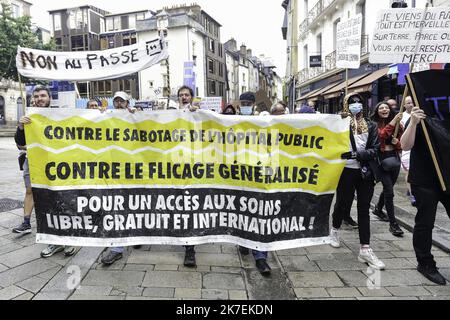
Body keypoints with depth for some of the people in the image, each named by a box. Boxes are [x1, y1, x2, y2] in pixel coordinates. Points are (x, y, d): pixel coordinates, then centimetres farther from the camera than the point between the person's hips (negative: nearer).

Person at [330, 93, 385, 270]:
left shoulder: (371, 126, 10)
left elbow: (375, 149, 0)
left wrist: (358, 154, -15)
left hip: (365, 172, 3)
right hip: (346, 171, -3)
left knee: (364, 209, 5)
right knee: (343, 204, 8)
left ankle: (365, 249, 10)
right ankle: (335, 230, 38)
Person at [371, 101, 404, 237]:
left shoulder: (397, 125, 9)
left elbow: (401, 145, 12)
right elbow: (381, 135, -25)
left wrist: (397, 142, -10)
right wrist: (393, 121, -32)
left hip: (394, 158, 6)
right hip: (381, 159, -5)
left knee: (388, 187, 18)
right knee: (389, 190, -10)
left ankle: (378, 209, 43)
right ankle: (393, 223, -3)